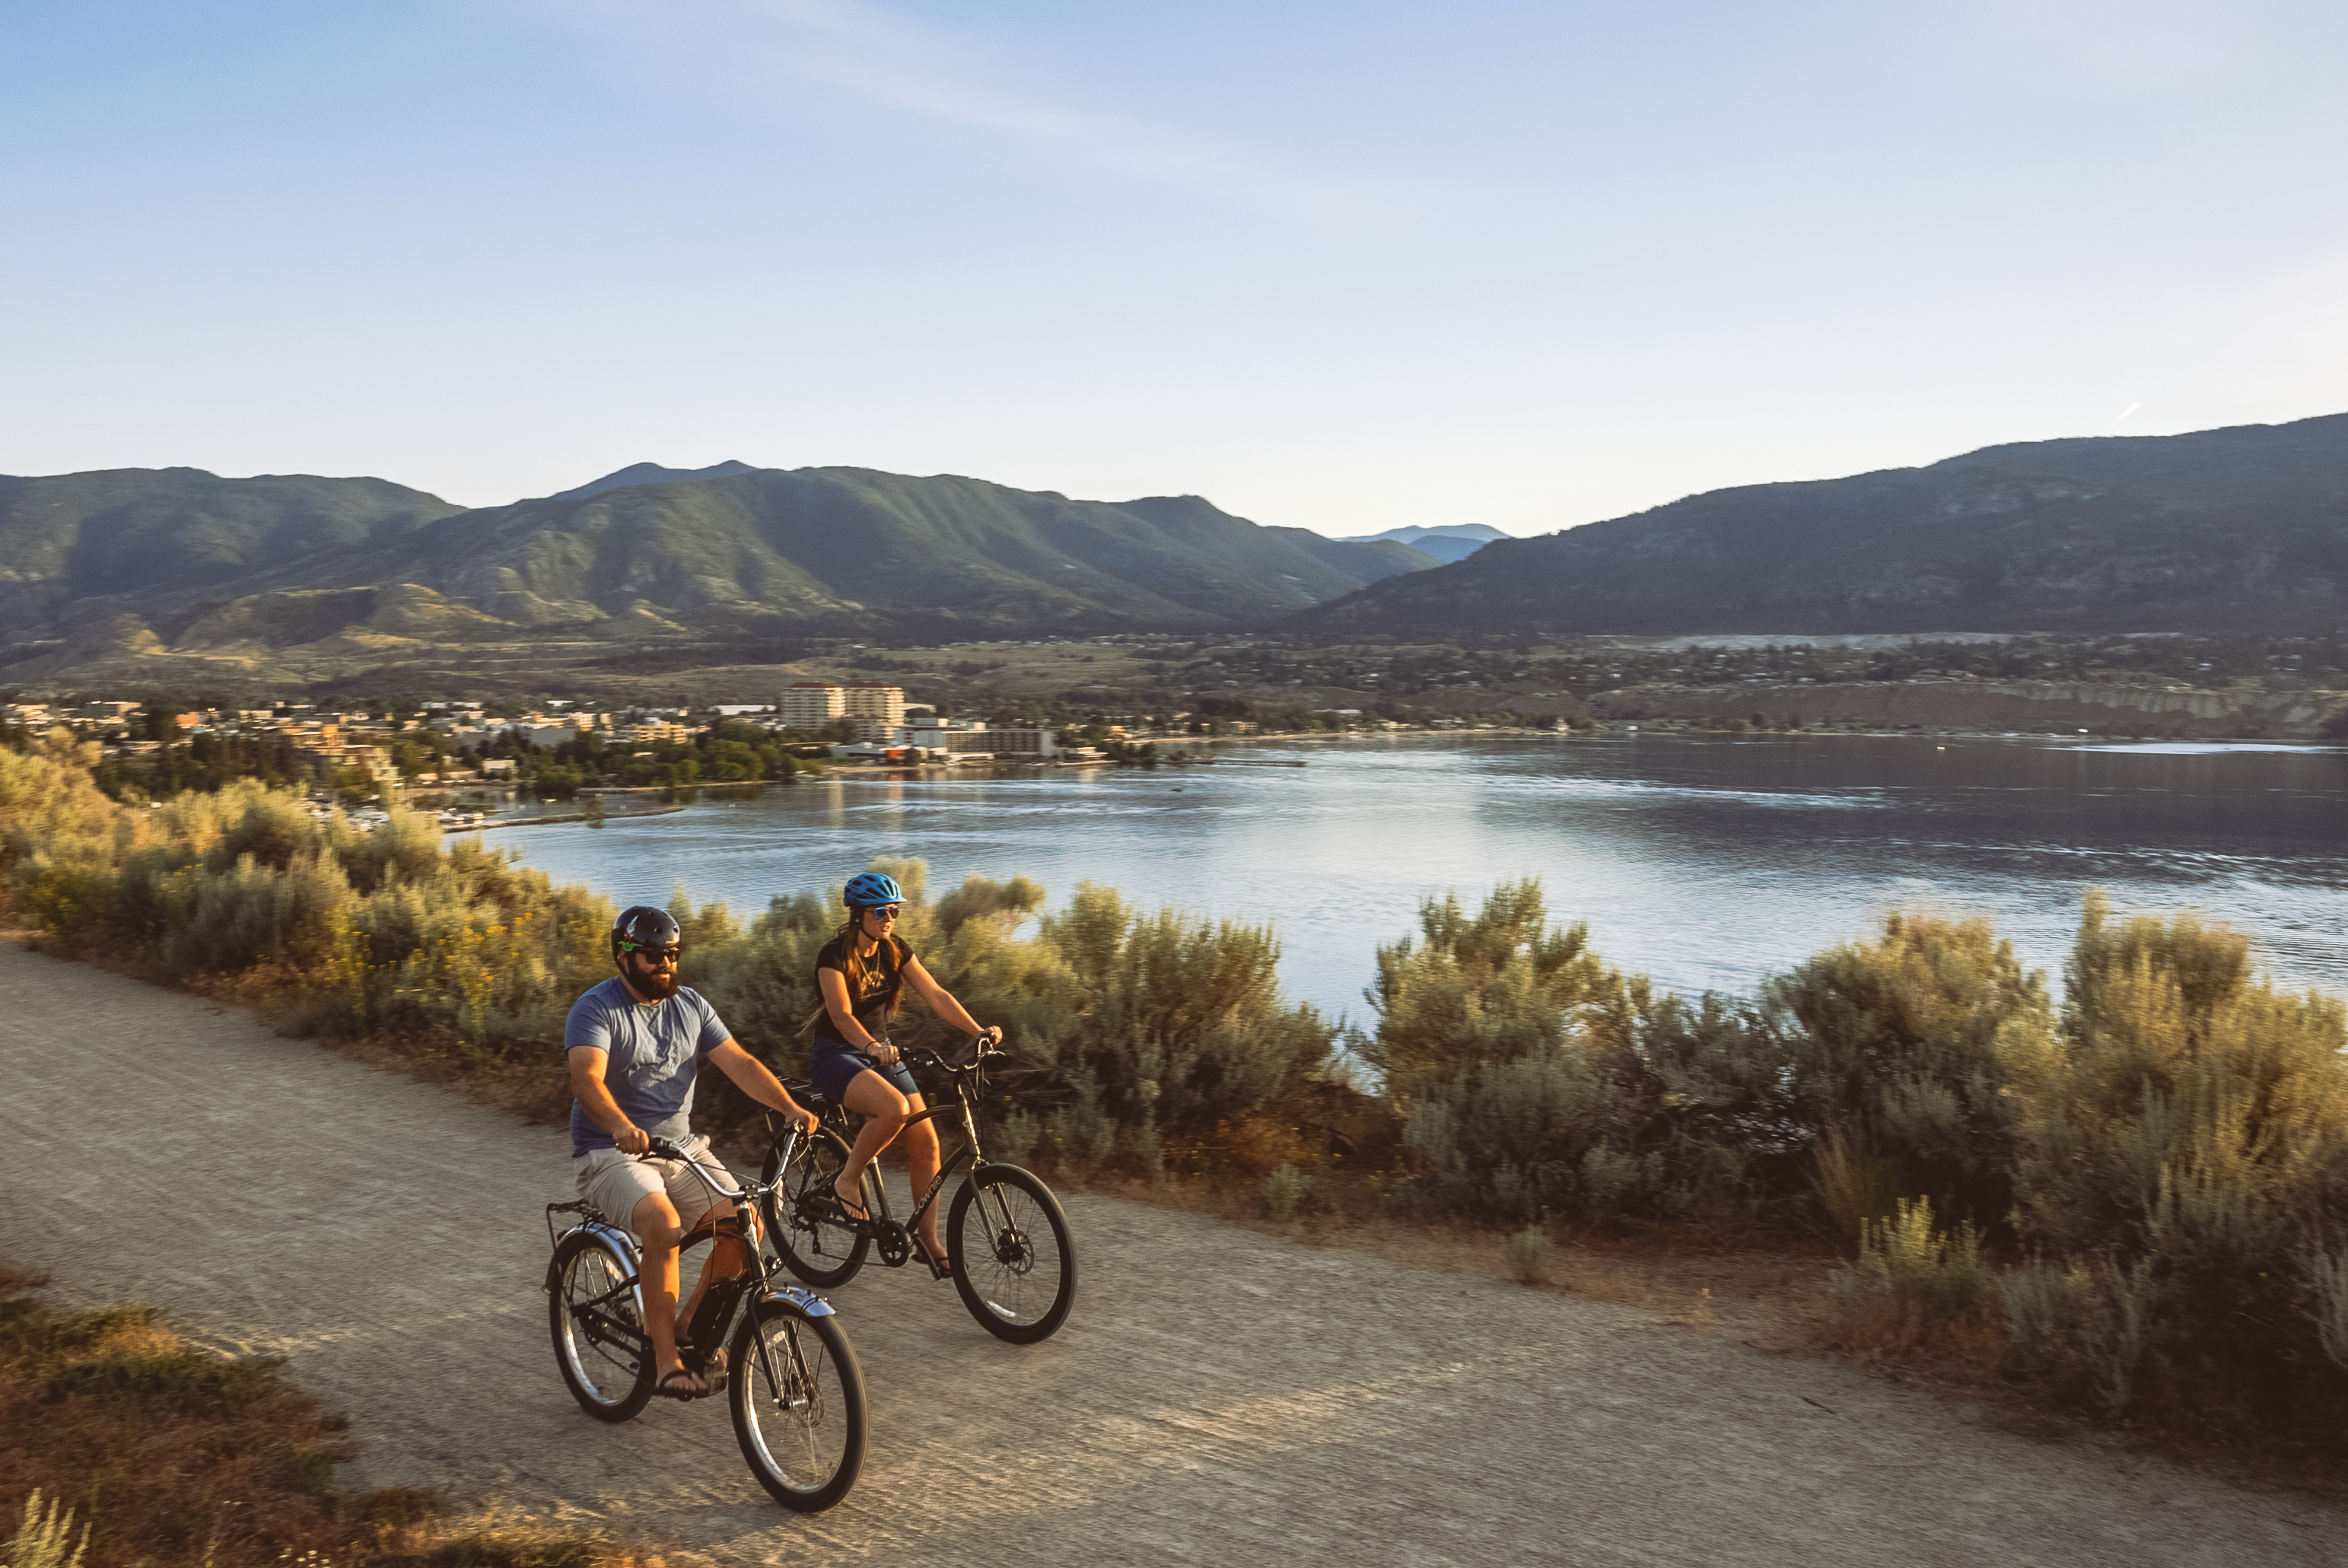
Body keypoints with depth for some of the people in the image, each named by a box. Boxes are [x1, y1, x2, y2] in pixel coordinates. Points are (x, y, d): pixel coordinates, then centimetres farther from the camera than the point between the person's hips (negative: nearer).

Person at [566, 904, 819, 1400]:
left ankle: (691, 1327, 6)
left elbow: (739, 1063, 1)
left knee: (746, 1223, -14)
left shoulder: (690, 1006, 8)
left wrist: (791, 1107, -15)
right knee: (664, 1225, -33)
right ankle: (666, 1360, -21)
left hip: (681, 1149, 6)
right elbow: (586, 1080, -28)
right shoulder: (596, 1009, -11)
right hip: (612, 1154, -6)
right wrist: (623, 1128, -48)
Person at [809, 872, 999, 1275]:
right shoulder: (834, 955, -18)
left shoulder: (895, 951, 0)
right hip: (835, 1055, -6)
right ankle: (848, 1180, -11)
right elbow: (842, 1015, -30)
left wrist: (979, 1031, -18)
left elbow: (936, 995, -5)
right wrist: (872, 1047, -49)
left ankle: (928, 1239, 10)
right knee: (894, 1108, -35)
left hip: (881, 1052, 6)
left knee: (926, 1143, -5)